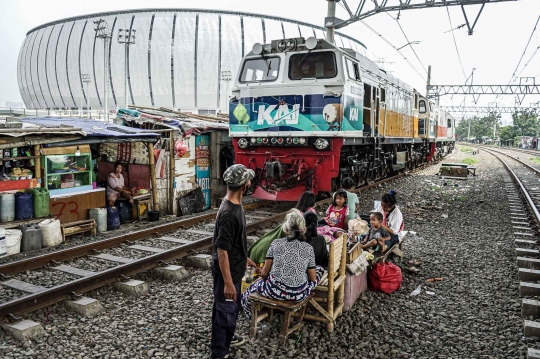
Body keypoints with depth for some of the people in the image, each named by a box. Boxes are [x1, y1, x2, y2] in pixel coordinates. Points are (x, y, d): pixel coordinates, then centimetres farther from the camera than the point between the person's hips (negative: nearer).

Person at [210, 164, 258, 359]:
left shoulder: (235, 205, 1)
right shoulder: (228, 213, -30)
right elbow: (221, 250, -28)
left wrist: (245, 258, 24)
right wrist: (228, 282, -25)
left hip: (235, 267, 10)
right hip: (227, 271, -10)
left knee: (233, 306, 26)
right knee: (224, 310, 7)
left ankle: (227, 338, 46)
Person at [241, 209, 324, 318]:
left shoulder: (276, 244, -3)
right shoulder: (308, 248, -2)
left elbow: (264, 273, -2)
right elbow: (313, 279, 3)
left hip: (275, 291, 0)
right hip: (298, 295, 1)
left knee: (250, 290, 29)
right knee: (319, 270, 26)